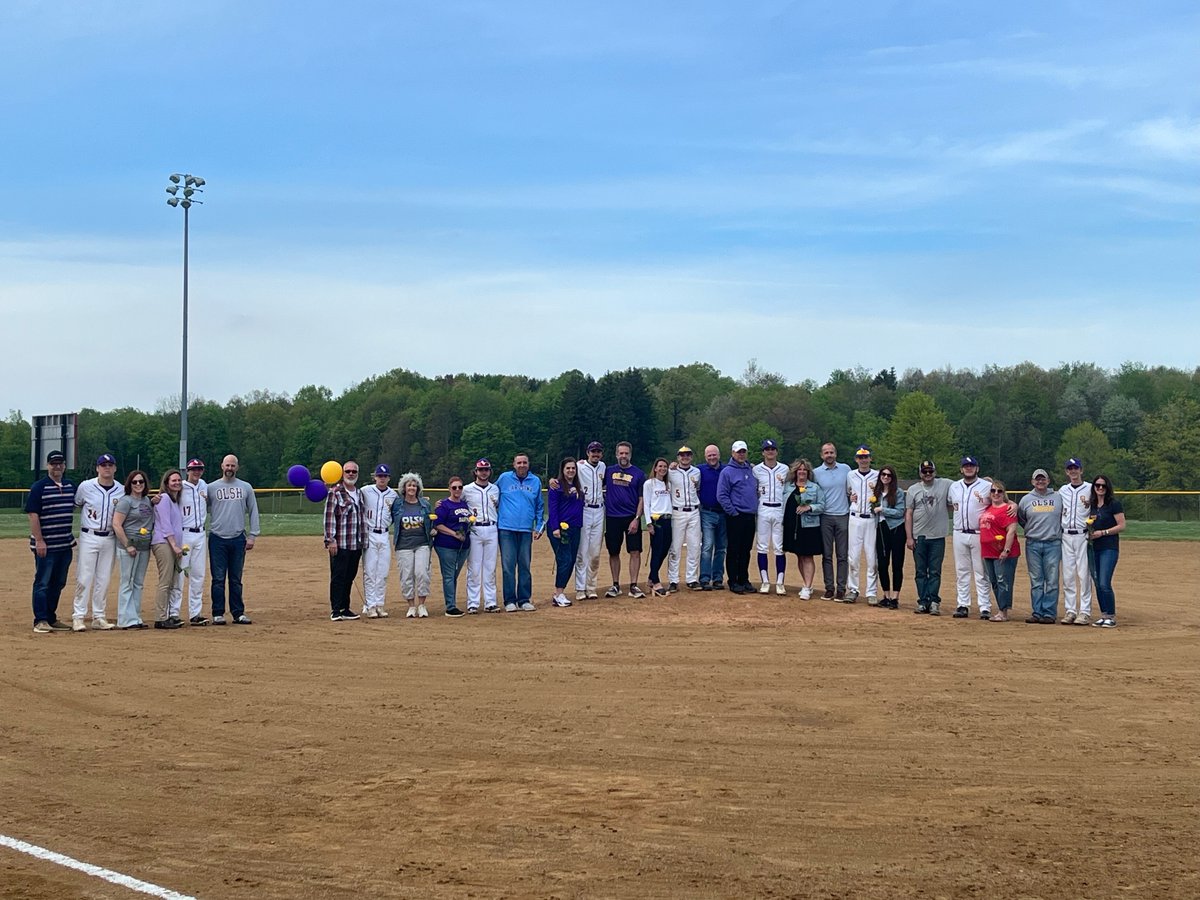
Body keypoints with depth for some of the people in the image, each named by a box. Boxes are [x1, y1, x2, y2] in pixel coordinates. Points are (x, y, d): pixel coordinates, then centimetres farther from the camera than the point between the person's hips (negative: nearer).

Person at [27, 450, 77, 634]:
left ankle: (51, 619, 22)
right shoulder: (39, 487, -8)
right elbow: (33, 515, -11)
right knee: (42, 583, -2)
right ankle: (40, 621, 1)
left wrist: (71, 537, 17)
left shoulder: (71, 486, 10)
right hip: (45, 545, -6)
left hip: (65, 545, 7)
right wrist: (39, 541, -17)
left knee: (58, 584, 12)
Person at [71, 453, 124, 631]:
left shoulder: (121, 490, 3)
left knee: (103, 579, 8)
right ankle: (78, 616, 0)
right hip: (89, 537, -3)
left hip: (109, 539, 3)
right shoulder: (86, 486, -4)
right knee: (84, 578, -5)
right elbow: (75, 505, 7)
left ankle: (98, 617, 15)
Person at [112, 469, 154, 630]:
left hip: (145, 547, 7)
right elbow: (116, 524, -15)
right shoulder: (126, 501, -8)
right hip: (129, 546, -7)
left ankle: (136, 618, 17)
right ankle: (126, 620, -2)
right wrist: (128, 546, -17)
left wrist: (156, 503, 7)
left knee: (139, 584, 11)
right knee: (127, 583, -4)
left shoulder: (148, 500, 13)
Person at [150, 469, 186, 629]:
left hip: (173, 545, 9)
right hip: (163, 543, -9)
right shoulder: (164, 498, -4)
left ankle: (168, 616, 10)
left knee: (172, 583, 7)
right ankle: (160, 619, -11)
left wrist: (179, 546, 14)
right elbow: (165, 524, -12)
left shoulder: (176, 500, 23)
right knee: (165, 582, -11)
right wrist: (174, 545, -17)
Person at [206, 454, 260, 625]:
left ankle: (238, 613, 12)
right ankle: (218, 614, 5)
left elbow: (253, 512, 8)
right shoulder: (211, 487, 3)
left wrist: (252, 536, 2)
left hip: (238, 539, 1)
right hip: (217, 539, -1)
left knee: (236, 579, 8)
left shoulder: (246, 487, 7)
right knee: (219, 579, 0)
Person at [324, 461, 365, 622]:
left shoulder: (359, 493, 15)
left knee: (350, 577, 10)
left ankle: (345, 609, 18)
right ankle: (335, 611, 1)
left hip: (357, 544, 6)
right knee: (338, 577, -3)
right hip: (340, 544, -6)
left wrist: (363, 540, 18)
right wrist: (330, 540, -17)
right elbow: (329, 517, -11)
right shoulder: (335, 492, -6)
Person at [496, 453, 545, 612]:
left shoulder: (536, 481, 10)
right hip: (506, 529, -2)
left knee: (525, 566, 4)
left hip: (526, 530, 2)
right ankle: (509, 601, 2)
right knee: (508, 566, -3)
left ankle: (524, 600, 11)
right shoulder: (504, 479, 4)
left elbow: (540, 506, 15)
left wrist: (539, 527, 9)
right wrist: (494, 520, 7)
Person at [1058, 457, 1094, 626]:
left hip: (1083, 535, -4)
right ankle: (1070, 610, 8)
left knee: (1084, 574, -6)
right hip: (1066, 536, 4)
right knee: (1068, 575, 3)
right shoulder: (1062, 490, 14)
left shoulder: (1090, 488, 2)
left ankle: (1085, 612, -3)